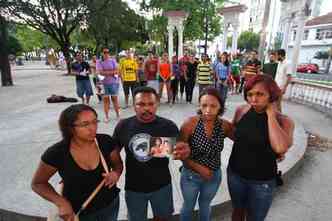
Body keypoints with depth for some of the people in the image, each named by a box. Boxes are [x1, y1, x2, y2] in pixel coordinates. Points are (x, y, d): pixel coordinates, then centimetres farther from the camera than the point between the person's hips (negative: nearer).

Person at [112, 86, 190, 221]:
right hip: (133, 187, 1)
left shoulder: (168, 126, -16)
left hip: (162, 186, 0)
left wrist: (185, 153, -33)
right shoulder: (123, 126, -12)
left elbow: (178, 151, -11)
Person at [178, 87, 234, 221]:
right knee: (188, 206, 24)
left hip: (214, 176, 3)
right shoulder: (190, 123, -23)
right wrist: (199, 168, -20)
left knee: (205, 205, 29)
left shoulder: (225, 125, -15)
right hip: (191, 175, -2)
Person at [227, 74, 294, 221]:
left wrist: (270, 114, -27)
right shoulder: (241, 111, -9)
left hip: (262, 182, -2)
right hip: (235, 174, 2)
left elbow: (280, 148, -36)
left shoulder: (284, 121, -16)